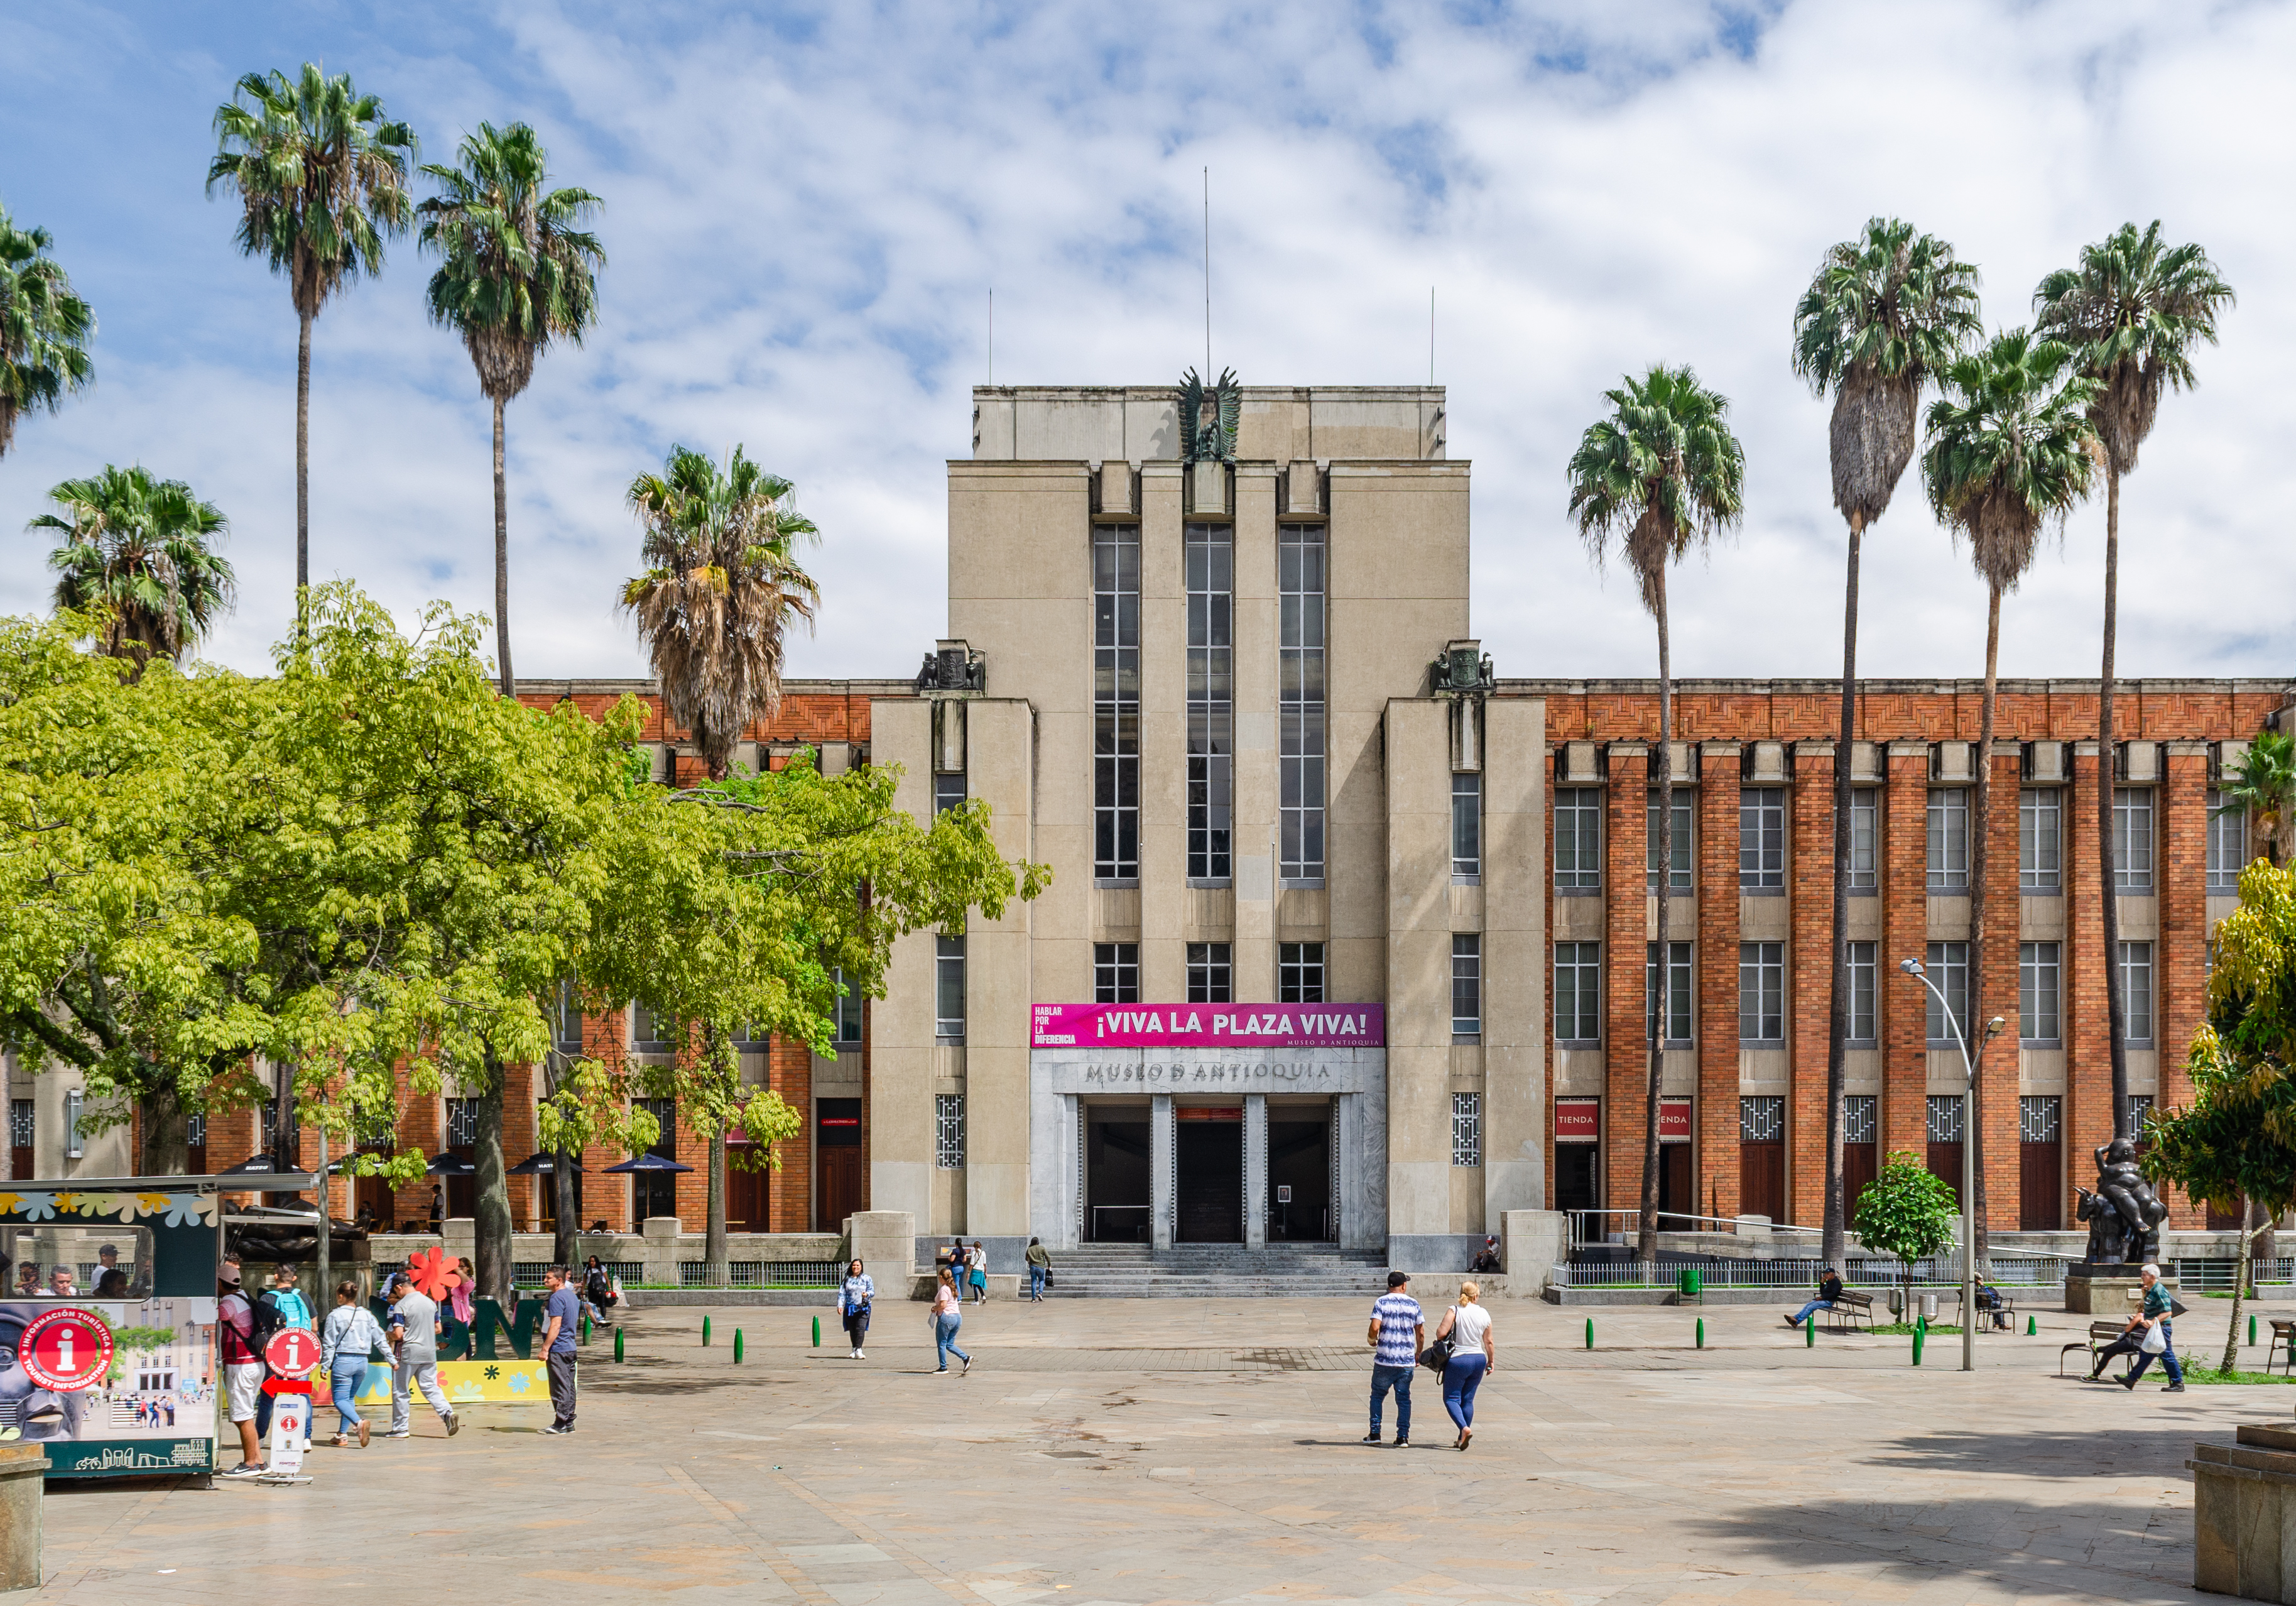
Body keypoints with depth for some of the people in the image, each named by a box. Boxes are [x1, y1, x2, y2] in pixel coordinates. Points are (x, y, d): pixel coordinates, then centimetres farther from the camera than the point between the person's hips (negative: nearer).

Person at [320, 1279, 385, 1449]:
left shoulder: (335, 1315, -6)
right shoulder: (367, 1315, 6)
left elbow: (329, 1344, -6)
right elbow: (379, 1339, 9)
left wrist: (325, 1366, 0)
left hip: (343, 1361, -5)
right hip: (362, 1361, 5)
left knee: (340, 1399, -3)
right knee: (350, 1398, 19)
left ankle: (358, 1422, -29)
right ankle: (342, 1434, 17)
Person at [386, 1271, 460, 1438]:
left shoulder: (401, 1305, -12)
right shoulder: (429, 1302, 8)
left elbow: (398, 1334, -18)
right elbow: (438, 1329, 13)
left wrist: (390, 1337, 3)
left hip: (407, 1354, -6)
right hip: (429, 1353, 6)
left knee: (400, 1391, 7)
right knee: (431, 1387, 8)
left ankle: (400, 1428, 13)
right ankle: (448, 1413, -15)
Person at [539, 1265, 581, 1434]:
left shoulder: (557, 1298, -15)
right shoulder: (572, 1296, 15)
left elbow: (555, 1325, -21)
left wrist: (545, 1349, -20)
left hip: (558, 1349, -10)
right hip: (570, 1348, 10)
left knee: (560, 1387, -6)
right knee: (569, 1386, 11)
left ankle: (560, 1424, -4)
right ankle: (569, 1423, 14)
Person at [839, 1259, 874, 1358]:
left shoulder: (867, 1278, 7)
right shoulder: (847, 1279, 12)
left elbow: (872, 1291, 4)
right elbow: (842, 1293, 7)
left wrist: (867, 1294, -20)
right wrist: (840, 1305, -6)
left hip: (863, 1308, -2)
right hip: (850, 1308, 3)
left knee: (860, 1329, -15)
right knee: (852, 1330, 5)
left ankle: (858, 1351, -20)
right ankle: (854, 1349, 21)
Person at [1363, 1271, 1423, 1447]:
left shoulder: (1381, 1302, -3)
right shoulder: (1413, 1304, 4)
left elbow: (1375, 1328, -15)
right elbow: (1421, 1333, 6)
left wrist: (1371, 1339, 7)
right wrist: (1418, 1354, 18)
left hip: (1384, 1360, -2)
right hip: (1407, 1361, 2)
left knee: (1377, 1395, 12)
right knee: (1404, 1398, 8)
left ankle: (1375, 1434, 12)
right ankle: (1403, 1437, 5)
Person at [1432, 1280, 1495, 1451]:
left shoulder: (1455, 1311, -11)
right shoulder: (1484, 1314, 2)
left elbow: (1441, 1332, -19)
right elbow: (1488, 1342, 9)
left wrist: (1439, 1334, 5)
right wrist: (1491, 1360, 23)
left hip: (1458, 1360, -4)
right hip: (1479, 1359, 4)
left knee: (1451, 1398, 5)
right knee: (1468, 1400, 13)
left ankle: (1465, 1428, -18)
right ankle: (1462, 1440, 16)